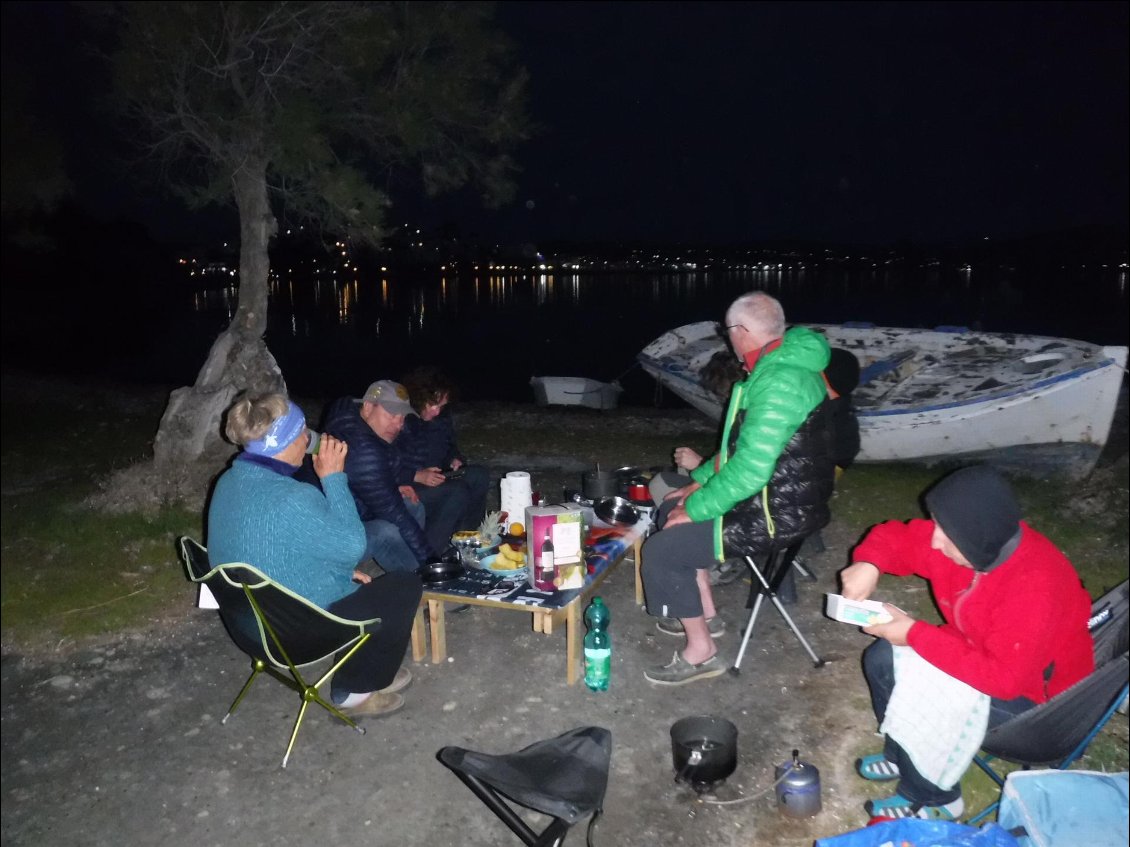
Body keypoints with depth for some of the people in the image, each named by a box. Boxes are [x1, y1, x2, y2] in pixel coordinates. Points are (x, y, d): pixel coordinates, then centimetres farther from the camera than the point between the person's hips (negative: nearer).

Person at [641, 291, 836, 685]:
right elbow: (749, 449, 18)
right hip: (782, 495, 11)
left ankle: (700, 651, 6)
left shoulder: (778, 383, -26)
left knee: (662, 550, -9)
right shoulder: (783, 366, 8)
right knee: (671, 511, 19)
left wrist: (695, 509, -18)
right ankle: (705, 615, 28)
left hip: (778, 515, -11)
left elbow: (750, 471, -30)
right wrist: (701, 480, 14)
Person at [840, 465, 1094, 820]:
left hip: (1028, 693, -7)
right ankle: (903, 756, 22)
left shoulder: (1034, 588, -37)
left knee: (915, 711, -21)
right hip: (979, 651, 7)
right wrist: (868, 563, -25)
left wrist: (915, 634, -31)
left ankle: (932, 800, 9)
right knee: (882, 660, -1)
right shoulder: (959, 541, -17)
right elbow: (896, 536, -2)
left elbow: (1002, 679, -34)